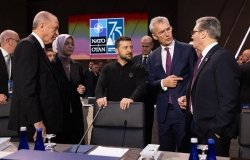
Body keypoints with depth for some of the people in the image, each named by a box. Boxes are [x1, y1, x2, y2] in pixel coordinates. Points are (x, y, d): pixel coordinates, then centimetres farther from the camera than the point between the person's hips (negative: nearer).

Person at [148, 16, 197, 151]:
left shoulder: (188, 50, -2)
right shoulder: (153, 57, 8)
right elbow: (151, 83, 8)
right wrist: (163, 83, -12)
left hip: (183, 108, -3)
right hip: (163, 111, 3)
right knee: (165, 152, 14)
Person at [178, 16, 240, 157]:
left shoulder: (223, 57, -18)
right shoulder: (204, 57, 12)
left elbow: (229, 99, -22)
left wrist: (217, 131, -20)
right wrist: (189, 99, 5)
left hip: (212, 131, -9)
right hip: (199, 127, 9)